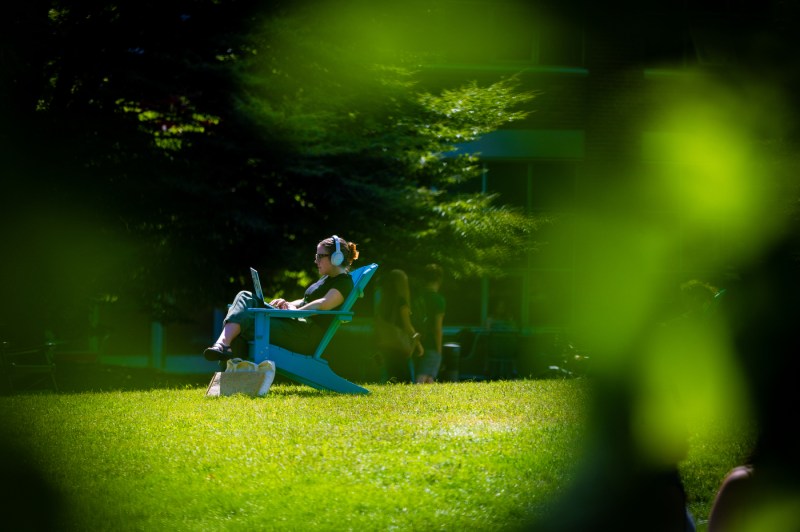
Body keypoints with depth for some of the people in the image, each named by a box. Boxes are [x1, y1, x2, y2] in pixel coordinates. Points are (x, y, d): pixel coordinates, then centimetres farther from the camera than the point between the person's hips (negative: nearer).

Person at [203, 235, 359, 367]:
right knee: (245, 297, -6)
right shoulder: (327, 279, 28)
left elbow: (324, 304, -22)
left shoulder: (344, 282, -6)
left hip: (308, 337, -10)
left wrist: (294, 310, -14)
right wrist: (288, 304, 10)